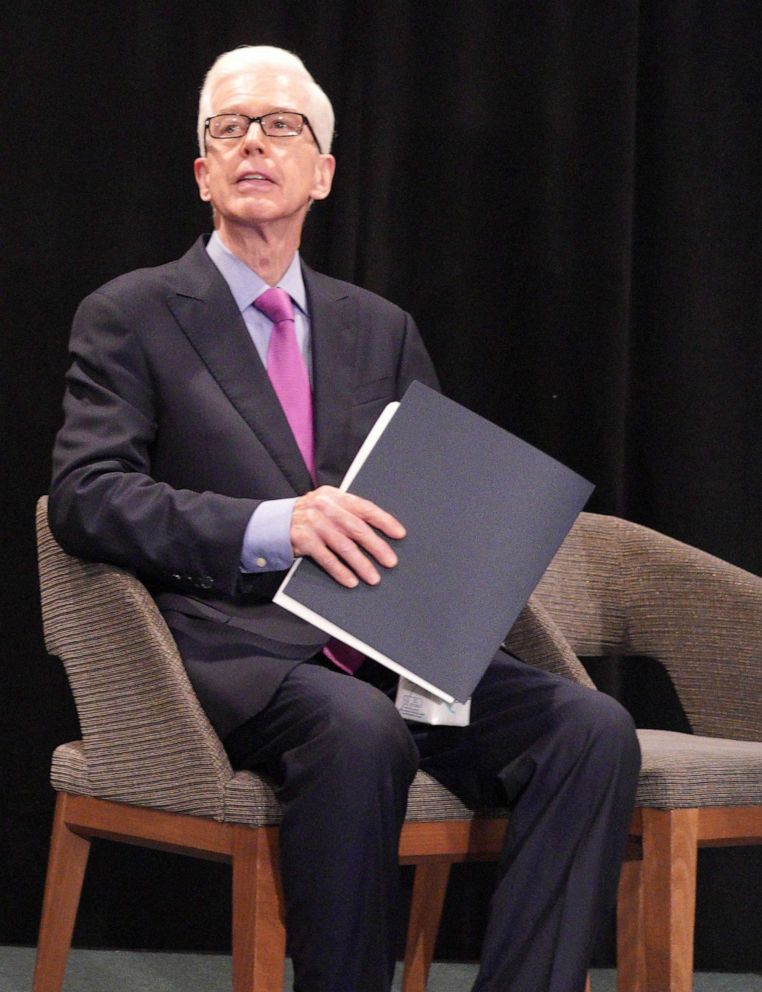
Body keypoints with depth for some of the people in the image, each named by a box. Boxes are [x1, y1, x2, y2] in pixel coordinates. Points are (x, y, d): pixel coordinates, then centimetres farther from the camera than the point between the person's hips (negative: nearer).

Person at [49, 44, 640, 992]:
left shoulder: (382, 330, 21)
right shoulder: (129, 318, 6)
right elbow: (85, 496, -7)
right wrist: (275, 525, -22)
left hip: (390, 644, 5)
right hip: (228, 647, -5)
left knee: (591, 728, -22)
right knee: (359, 730, -38)